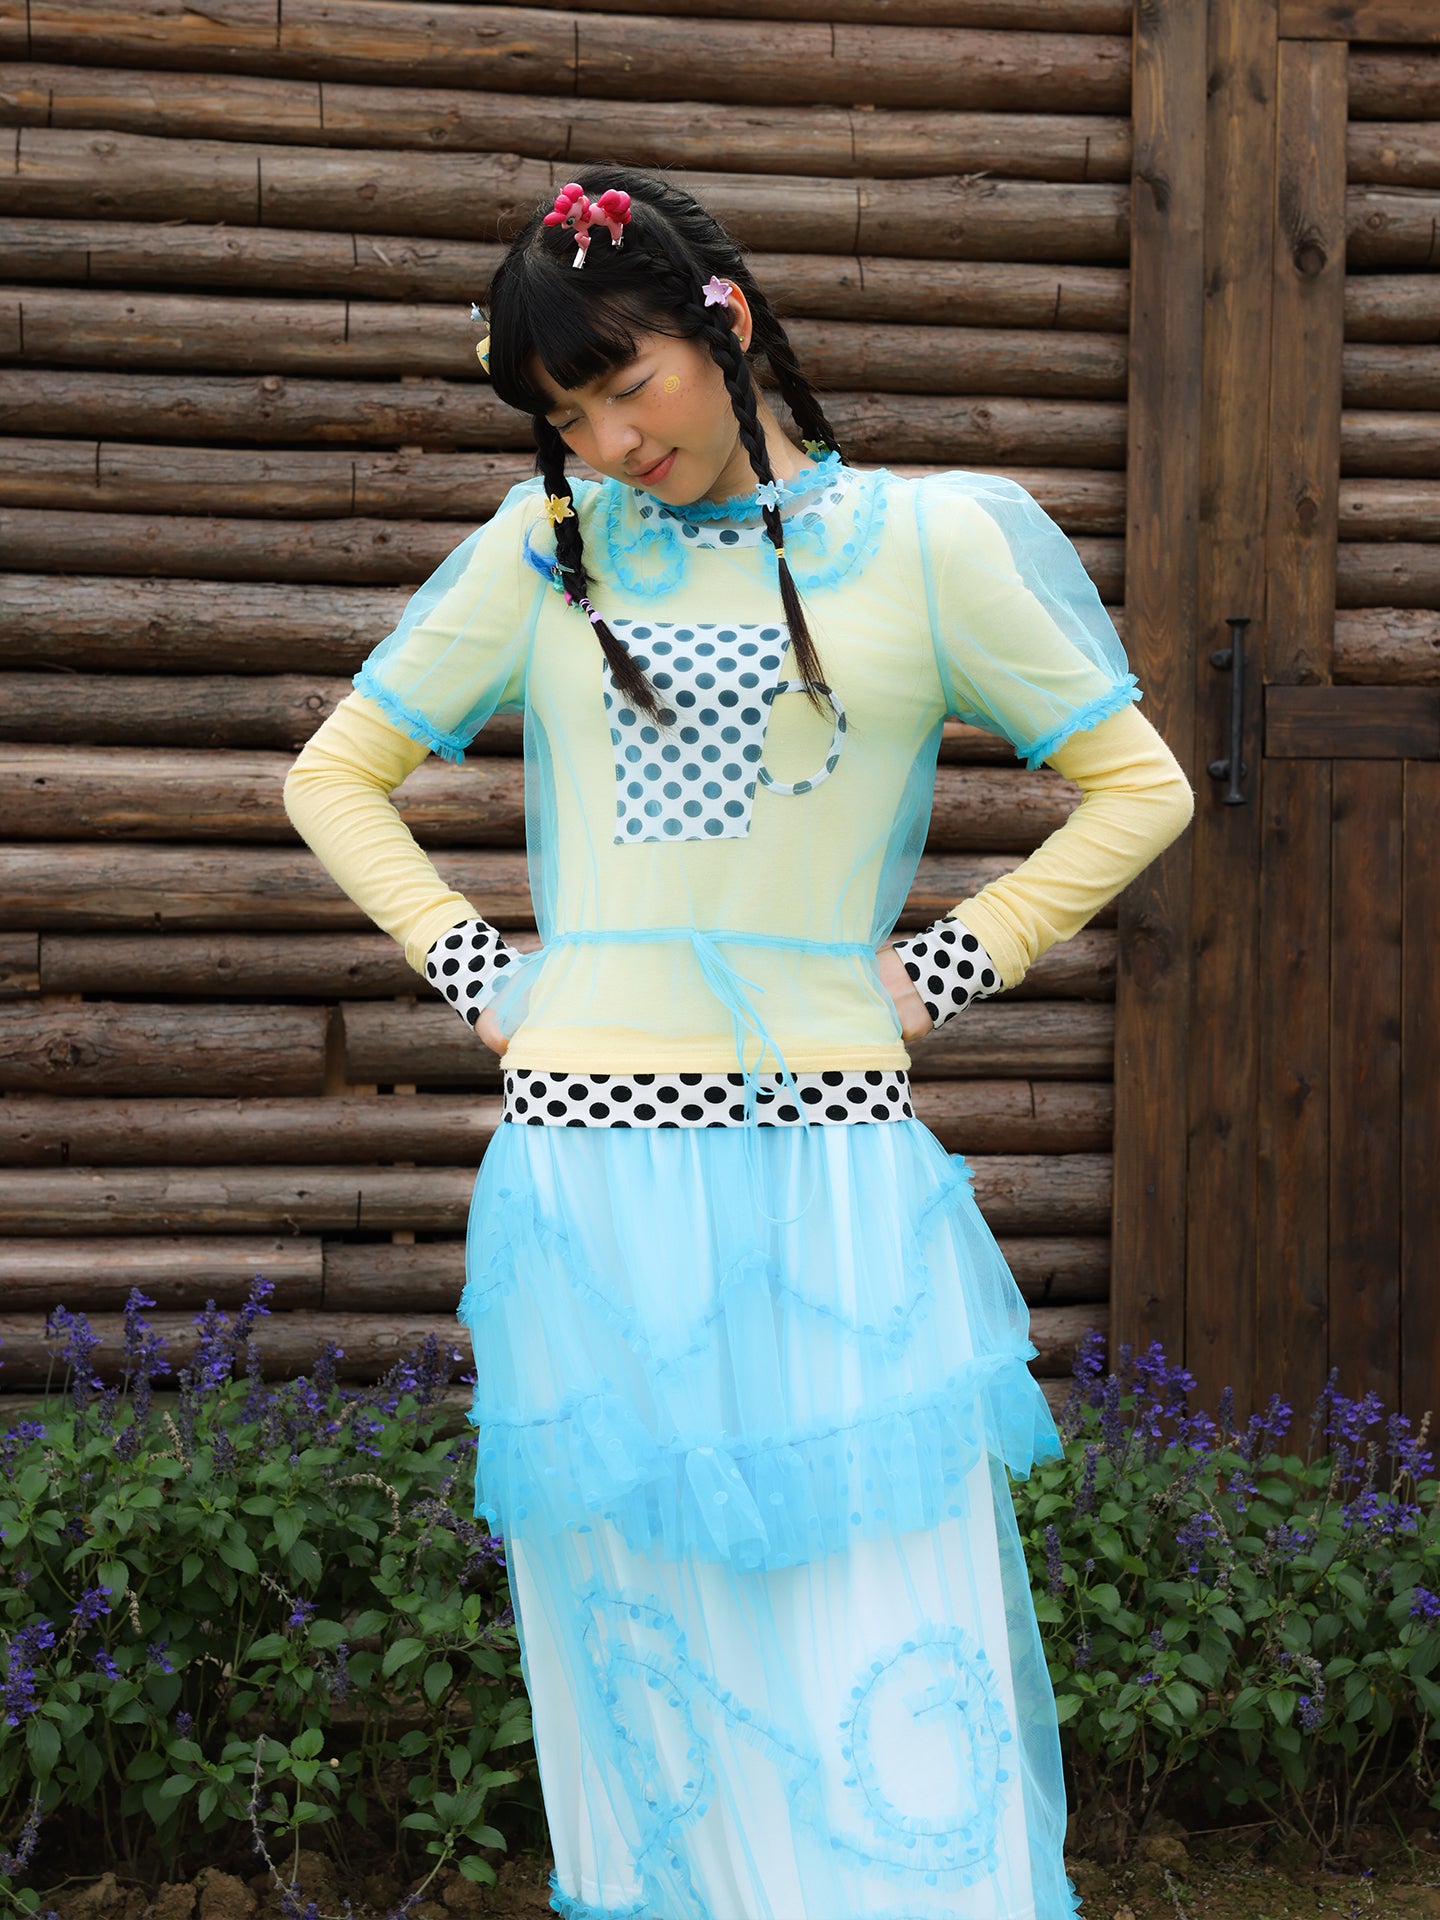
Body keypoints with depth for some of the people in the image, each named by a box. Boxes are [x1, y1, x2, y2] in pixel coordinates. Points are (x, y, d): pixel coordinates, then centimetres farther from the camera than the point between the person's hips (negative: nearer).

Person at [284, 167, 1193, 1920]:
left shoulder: (929, 542, 4)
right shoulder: (548, 547, 9)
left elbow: (1137, 787, 10)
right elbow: (334, 776, 17)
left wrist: (947, 970, 2)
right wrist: (470, 967, 6)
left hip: (831, 1187, -1)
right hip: (590, 1180, 2)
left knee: (891, 1696, -2)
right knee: (641, 1691, 9)